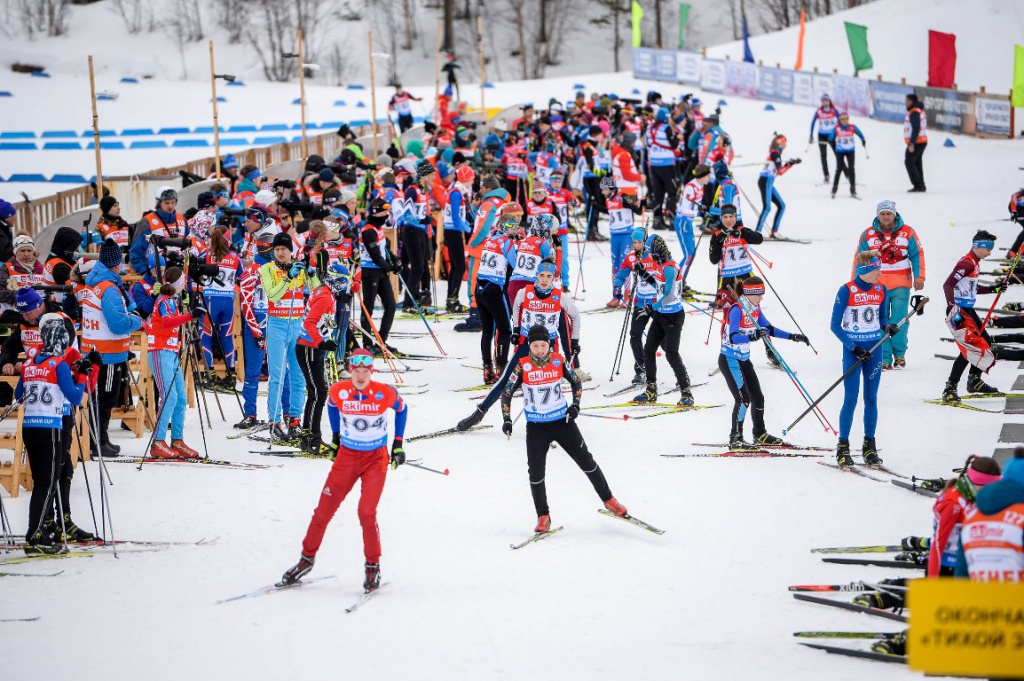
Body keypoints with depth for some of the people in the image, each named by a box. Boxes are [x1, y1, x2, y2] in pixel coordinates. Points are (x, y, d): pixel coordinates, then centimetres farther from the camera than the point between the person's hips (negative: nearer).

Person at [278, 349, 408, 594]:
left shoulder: (386, 394, -15)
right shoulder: (339, 391, -10)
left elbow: (401, 409, 6)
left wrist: (398, 444, 6)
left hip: (376, 458, -2)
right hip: (347, 456, 3)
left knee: (366, 512, -16)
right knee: (324, 509, 2)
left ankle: (373, 566, 2)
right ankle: (307, 558, 22)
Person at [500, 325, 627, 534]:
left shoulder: (558, 362, -7)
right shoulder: (522, 366, -11)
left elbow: (575, 381, 9)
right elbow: (506, 393, -3)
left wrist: (575, 405, -4)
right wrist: (507, 419, -13)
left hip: (562, 421, 1)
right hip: (536, 427, -1)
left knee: (585, 460, 3)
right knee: (536, 471, -3)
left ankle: (609, 500, 18)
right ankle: (543, 517, 11)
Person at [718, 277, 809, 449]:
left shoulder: (756, 309, 5)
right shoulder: (736, 310, -21)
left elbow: (769, 329, 16)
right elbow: (733, 338, -31)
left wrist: (793, 337, 12)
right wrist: (752, 336, -48)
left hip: (744, 360, 9)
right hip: (729, 360, -9)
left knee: (757, 397, 13)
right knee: (743, 398, -15)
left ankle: (760, 435, 28)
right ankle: (735, 439, -9)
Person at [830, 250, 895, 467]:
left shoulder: (881, 290, 3)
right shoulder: (847, 291, -11)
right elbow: (835, 325, -8)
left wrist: (887, 327, -9)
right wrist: (853, 348, -15)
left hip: (874, 348, 4)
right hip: (853, 349, -4)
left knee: (871, 398, 6)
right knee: (851, 398, -5)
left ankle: (870, 446, 14)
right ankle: (843, 447, 5)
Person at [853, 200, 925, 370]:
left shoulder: (907, 233, 2)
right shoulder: (868, 235, 4)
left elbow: (917, 254, 6)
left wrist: (919, 276, -3)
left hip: (900, 286, -1)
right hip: (877, 285, 1)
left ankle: (899, 354, 12)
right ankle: (885, 358, 2)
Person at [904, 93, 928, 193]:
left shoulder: (914, 112, -15)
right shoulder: (921, 111, 18)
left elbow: (916, 128, -23)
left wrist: (911, 143, -26)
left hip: (916, 142, -10)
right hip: (922, 141, 10)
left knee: (909, 162, -7)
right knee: (917, 163, 12)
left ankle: (918, 185, -11)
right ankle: (921, 186, 12)